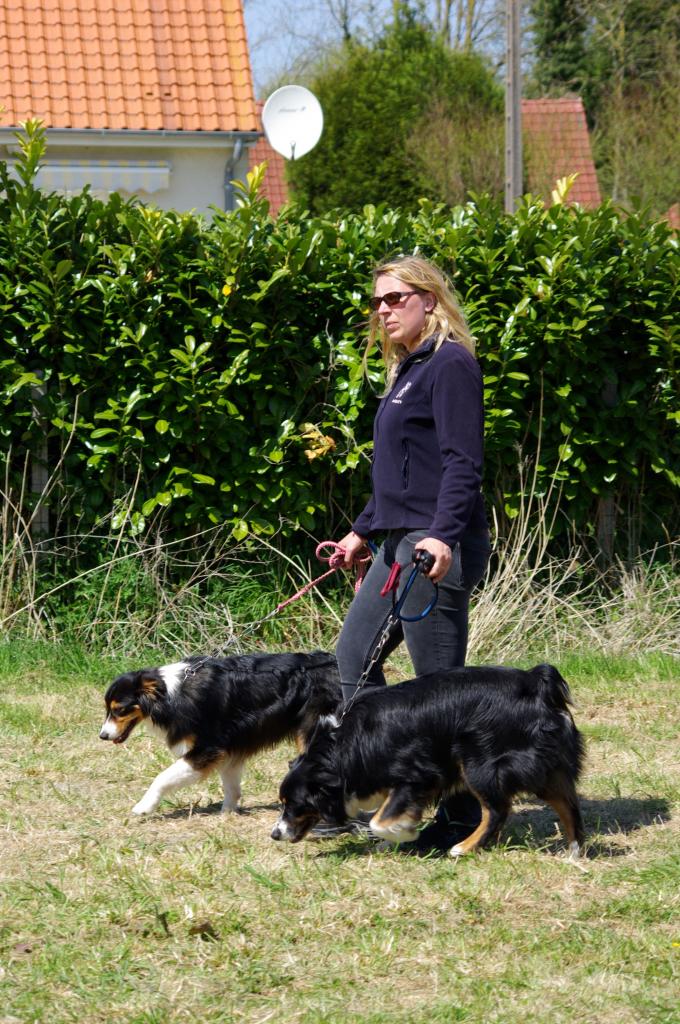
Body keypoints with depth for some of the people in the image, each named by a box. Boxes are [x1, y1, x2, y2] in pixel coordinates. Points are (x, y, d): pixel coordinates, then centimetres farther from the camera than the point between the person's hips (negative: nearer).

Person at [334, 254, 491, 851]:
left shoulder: (451, 365, -11)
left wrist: (443, 534, -30)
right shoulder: (409, 370, 19)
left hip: (437, 549, -11)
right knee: (354, 657, 10)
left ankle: (464, 820, 3)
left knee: (439, 682, -6)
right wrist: (364, 531, 28)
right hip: (400, 544, 11)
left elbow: (462, 463, -20)